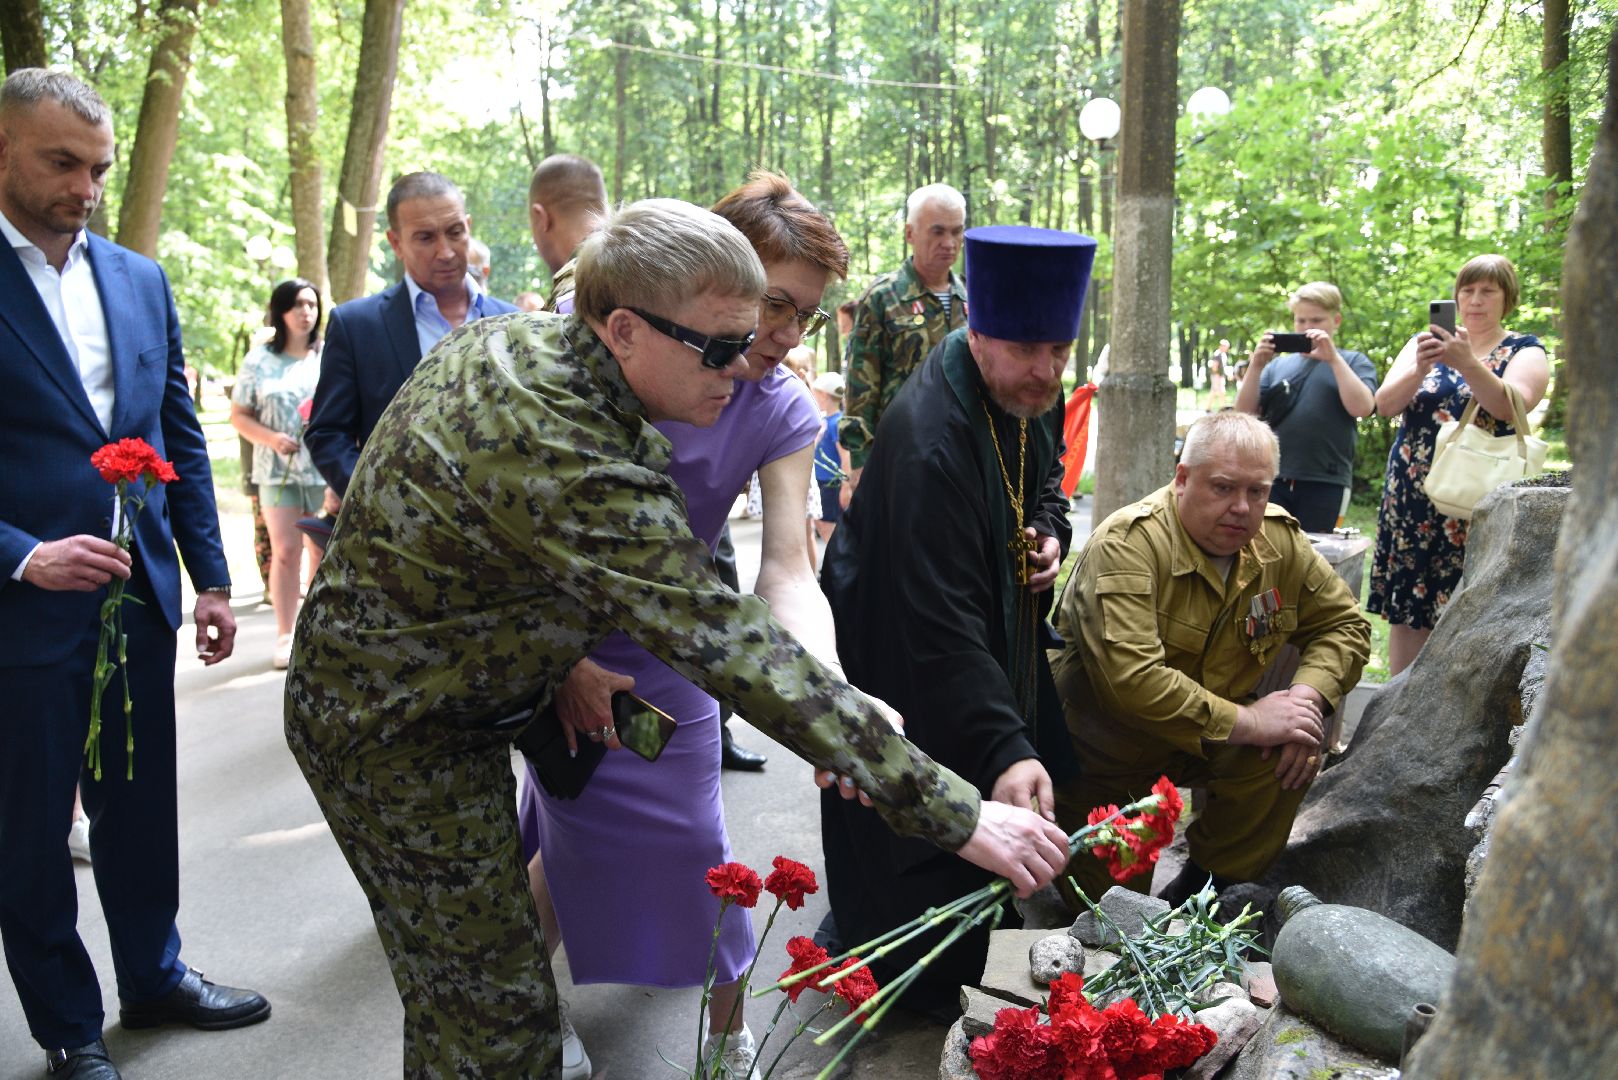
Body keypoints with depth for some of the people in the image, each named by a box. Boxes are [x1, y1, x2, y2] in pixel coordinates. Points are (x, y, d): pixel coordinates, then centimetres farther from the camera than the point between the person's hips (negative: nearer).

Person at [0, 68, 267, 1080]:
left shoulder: (141, 280, 8)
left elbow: (182, 437, 11)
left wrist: (212, 576, 9)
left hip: (138, 597, 5)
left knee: (141, 805, 17)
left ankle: (156, 975, 36)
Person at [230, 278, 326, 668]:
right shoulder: (259, 360, 6)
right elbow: (239, 415, 8)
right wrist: (270, 438, -10)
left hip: (326, 469, 0)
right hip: (278, 471, 0)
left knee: (323, 553, 5)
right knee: (285, 552, -2)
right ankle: (285, 635, 6)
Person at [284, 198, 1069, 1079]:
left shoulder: (511, 338, -4)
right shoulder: (573, 465, -35)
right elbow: (732, 647, -37)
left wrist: (561, 661, 7)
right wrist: (953, 814, -35)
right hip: (399, 737, -9)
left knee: (457, 989, 22)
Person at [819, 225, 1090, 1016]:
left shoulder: (1033, 395, -8)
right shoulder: (928, 444, -36)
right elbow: (941, 625, -40)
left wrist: (1050, 529, -6)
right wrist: (1004, 749, -46)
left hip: (1000, 634, 9)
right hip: (905, 670, -8)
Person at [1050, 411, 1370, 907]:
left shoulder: (1281, 540, -6)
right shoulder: (1127, 544, -27)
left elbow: (1345, 625, 5)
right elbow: (1130, 679, -37)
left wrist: (1307, 694, -17)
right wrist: (1248, 722, -32)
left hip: (1211, 741, 5)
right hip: (1106, 753, -5)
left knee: (1296, 754, -24)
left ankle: (1204, 885, -1)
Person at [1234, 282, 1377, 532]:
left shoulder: (1353, 362, 6)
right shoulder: (1278, 365, 12)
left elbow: (1361, 407, -11)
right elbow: (1245, 413, 7)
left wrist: (1333, 358, -13)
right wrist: (1256, 366, -6)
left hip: (1325, 482, -2)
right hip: (1273, 478, 2)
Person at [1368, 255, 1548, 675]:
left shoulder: (1524, 351, 6)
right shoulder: (1424, 343, 13)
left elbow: (1514, 406, -15)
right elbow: (1384, 404, -1)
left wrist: (1467, 363, -30)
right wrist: (1419, 369, -20)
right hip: (1411, 499, 2)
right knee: (1406, 609, 2)